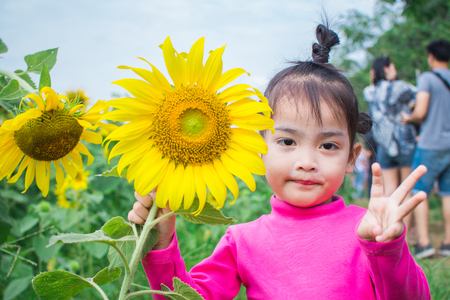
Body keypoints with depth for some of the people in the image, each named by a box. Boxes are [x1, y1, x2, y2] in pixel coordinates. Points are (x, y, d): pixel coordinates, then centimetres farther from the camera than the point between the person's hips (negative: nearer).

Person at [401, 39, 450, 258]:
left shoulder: (427, 78, -8)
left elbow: (420, 112, -18)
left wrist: (408, 118, 3)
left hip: (431, 144, -5)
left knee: (419, 192, 1)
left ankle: (423, 242, -5)